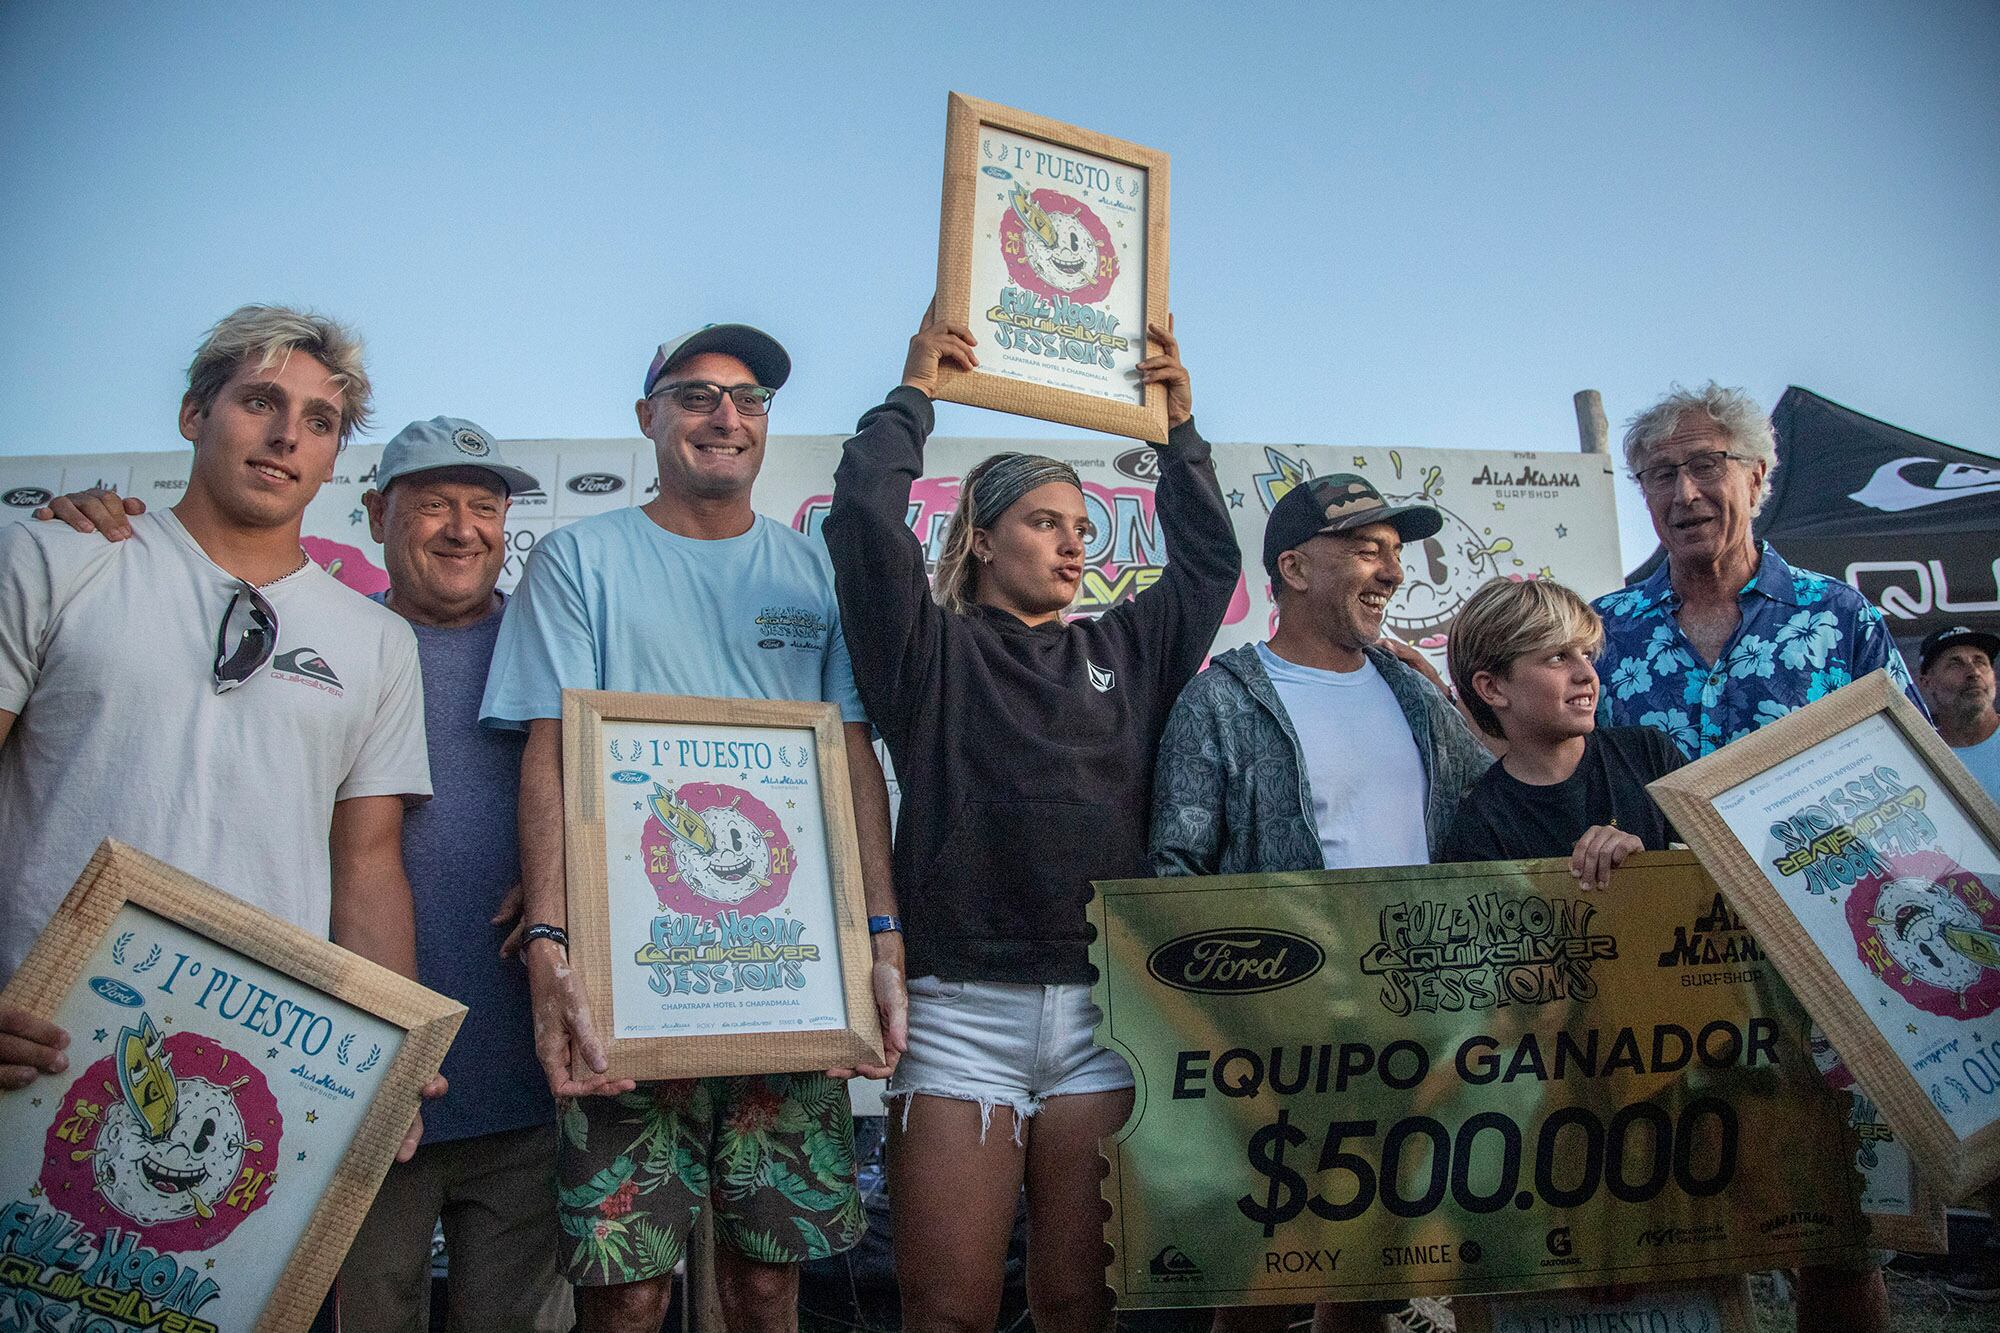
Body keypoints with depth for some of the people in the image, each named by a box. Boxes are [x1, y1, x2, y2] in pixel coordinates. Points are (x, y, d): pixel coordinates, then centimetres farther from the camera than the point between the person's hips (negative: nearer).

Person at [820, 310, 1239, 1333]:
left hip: (1106, 1010, 4)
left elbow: (1208, 559, 22)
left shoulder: (1123, 651, 19)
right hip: (962, 1009, -3)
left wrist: (1179, 427, 22)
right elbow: (863, 519, -6)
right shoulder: (933, 651, 5)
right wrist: (915, 393, 5)